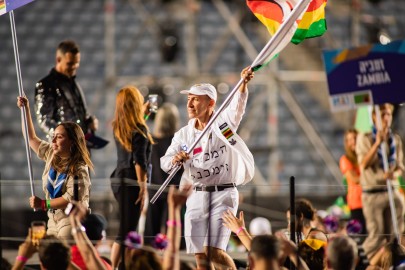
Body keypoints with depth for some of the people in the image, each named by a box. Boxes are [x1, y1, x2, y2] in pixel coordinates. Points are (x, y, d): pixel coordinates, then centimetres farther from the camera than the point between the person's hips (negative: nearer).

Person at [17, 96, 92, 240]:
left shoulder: (78, 169, -13)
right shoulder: (51, 155, 10)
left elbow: (71, 198, -21)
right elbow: (31, 138, 21)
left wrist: (43, 204, -15)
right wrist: (26, 109, 16)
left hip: (72, 221, -8)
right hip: (53, 220, 8)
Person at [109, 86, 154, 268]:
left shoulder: (117, 128, 8)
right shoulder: (139, 130, -14)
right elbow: (139, 162, -18)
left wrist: (143, 113, 42)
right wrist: (143, 187, -16)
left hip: (118, 180, 8)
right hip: (131, 182, -8)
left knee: (127, 229, 17)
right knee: (126, 232, -6)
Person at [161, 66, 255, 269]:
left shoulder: (224, 123, -2)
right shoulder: (183, 134, 9)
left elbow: (237, 106, -23)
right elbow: (165, 162, -1)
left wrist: (243, 84, -43)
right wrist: (175, 159, -25)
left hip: (224, 194, -4)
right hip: (196, 196, 4)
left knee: (215, 252, -14)